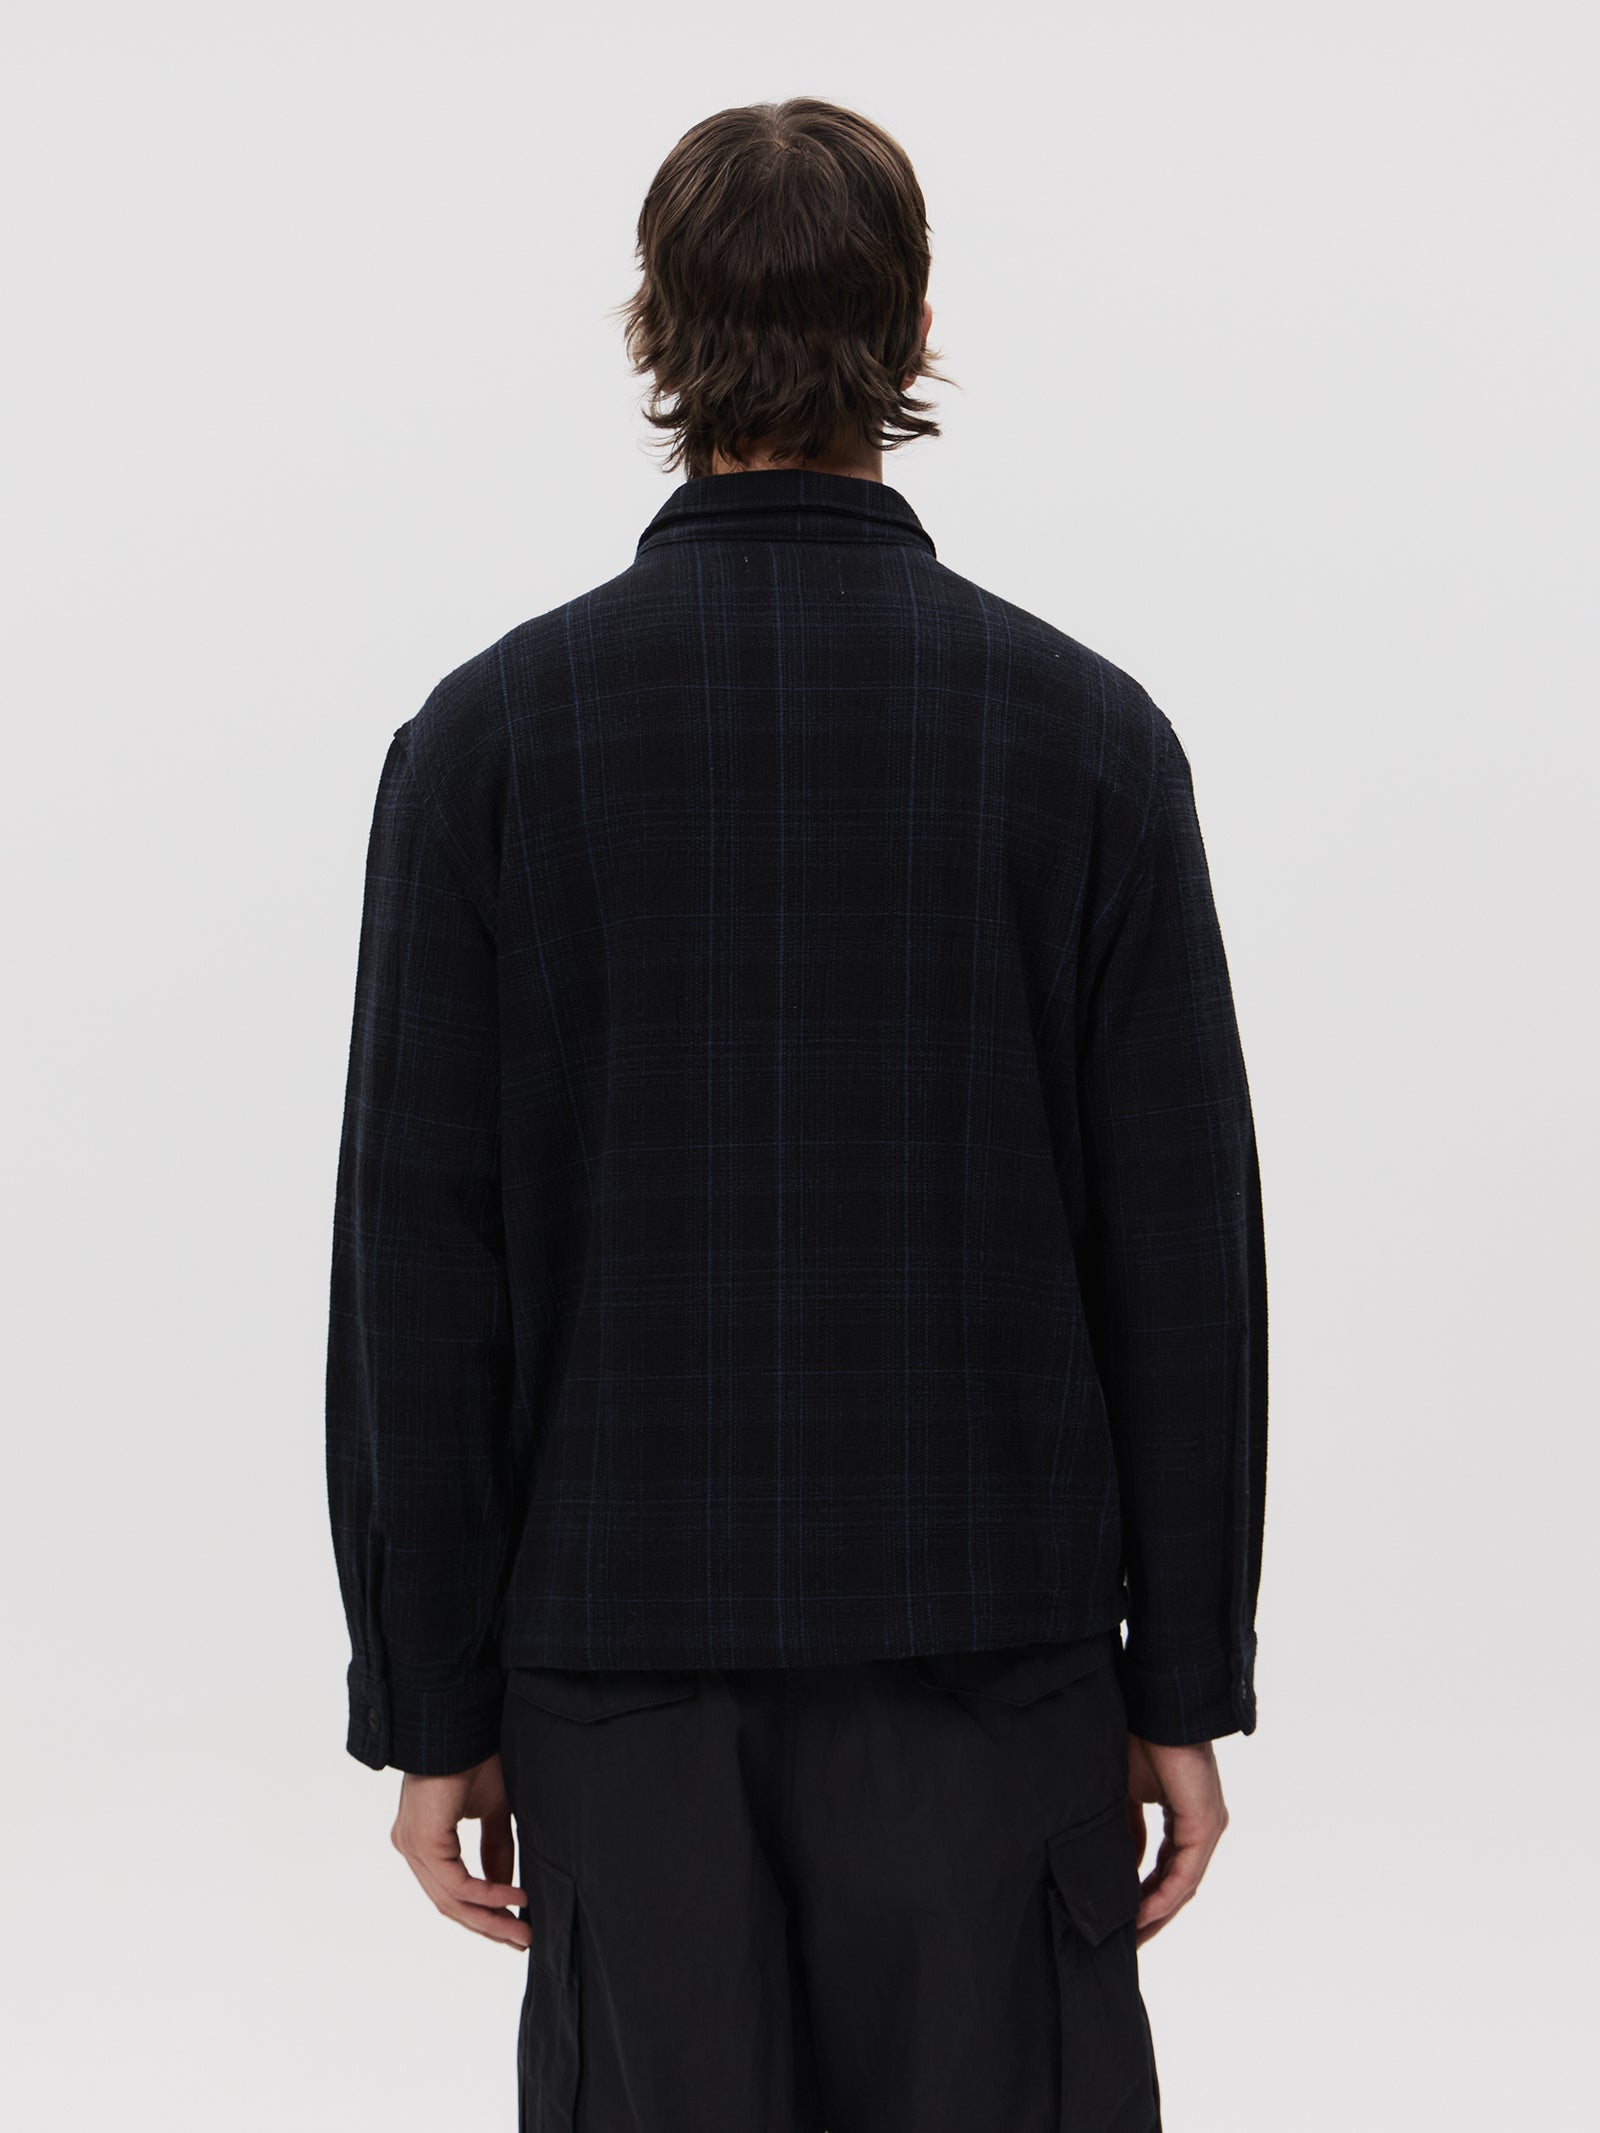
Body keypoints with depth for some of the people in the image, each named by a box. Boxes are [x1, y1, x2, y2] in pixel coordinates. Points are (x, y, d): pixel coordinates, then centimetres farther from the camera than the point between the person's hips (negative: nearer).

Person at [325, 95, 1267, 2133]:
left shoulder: (488, 734, -5)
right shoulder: (1085, 731, -4)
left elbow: (416, 1261, -6)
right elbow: (1183, 1254, -4)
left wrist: (427, 1703, 2)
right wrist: (1188, 1683, 4)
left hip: (620, 1656, 0)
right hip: (990, 1653, 0)